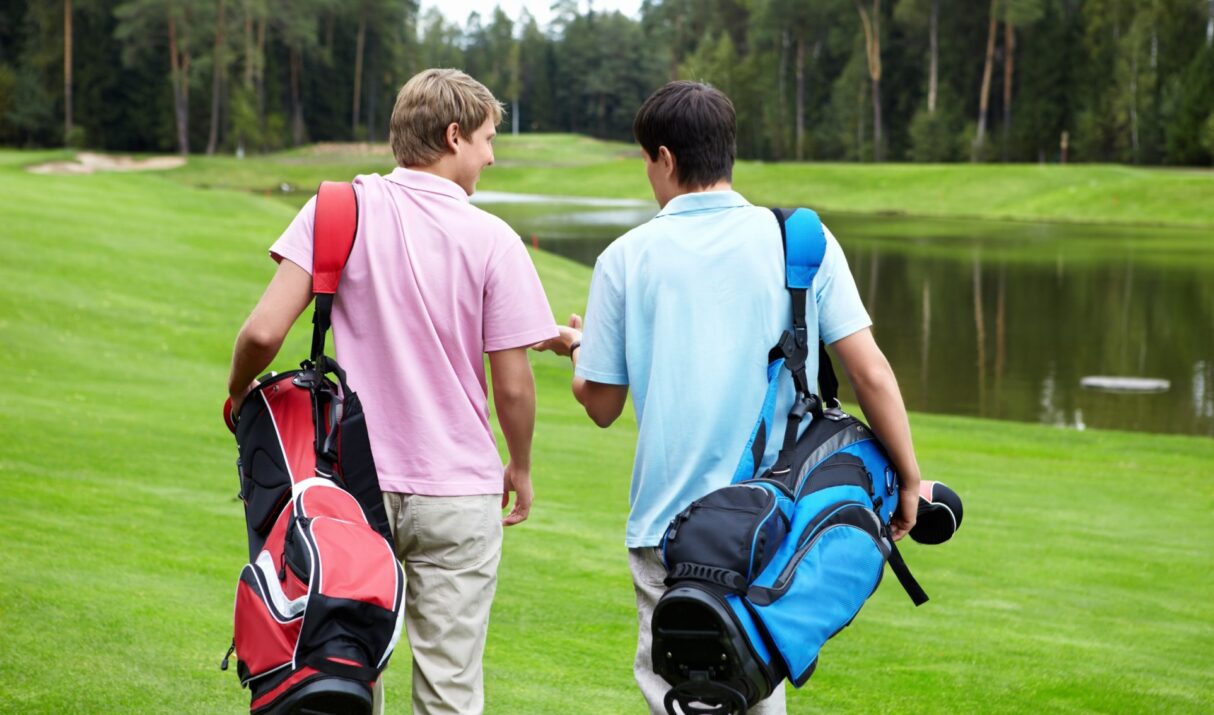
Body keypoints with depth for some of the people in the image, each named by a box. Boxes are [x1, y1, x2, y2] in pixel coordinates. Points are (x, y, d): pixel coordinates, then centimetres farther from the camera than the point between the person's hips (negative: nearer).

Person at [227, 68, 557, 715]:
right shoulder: (493, 241, -7)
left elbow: (263, 331, -11)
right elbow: (512, 384, -4)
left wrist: (239, 395, 10)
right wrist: (520, 469, 13)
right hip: (459, 493, -2)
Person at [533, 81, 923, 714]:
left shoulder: (627, 257, 0)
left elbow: (601, 405, 6)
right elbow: (870, 374, -4)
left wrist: (575, 348, 28)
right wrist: (909, 482, 6)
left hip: (670, 520, -2)